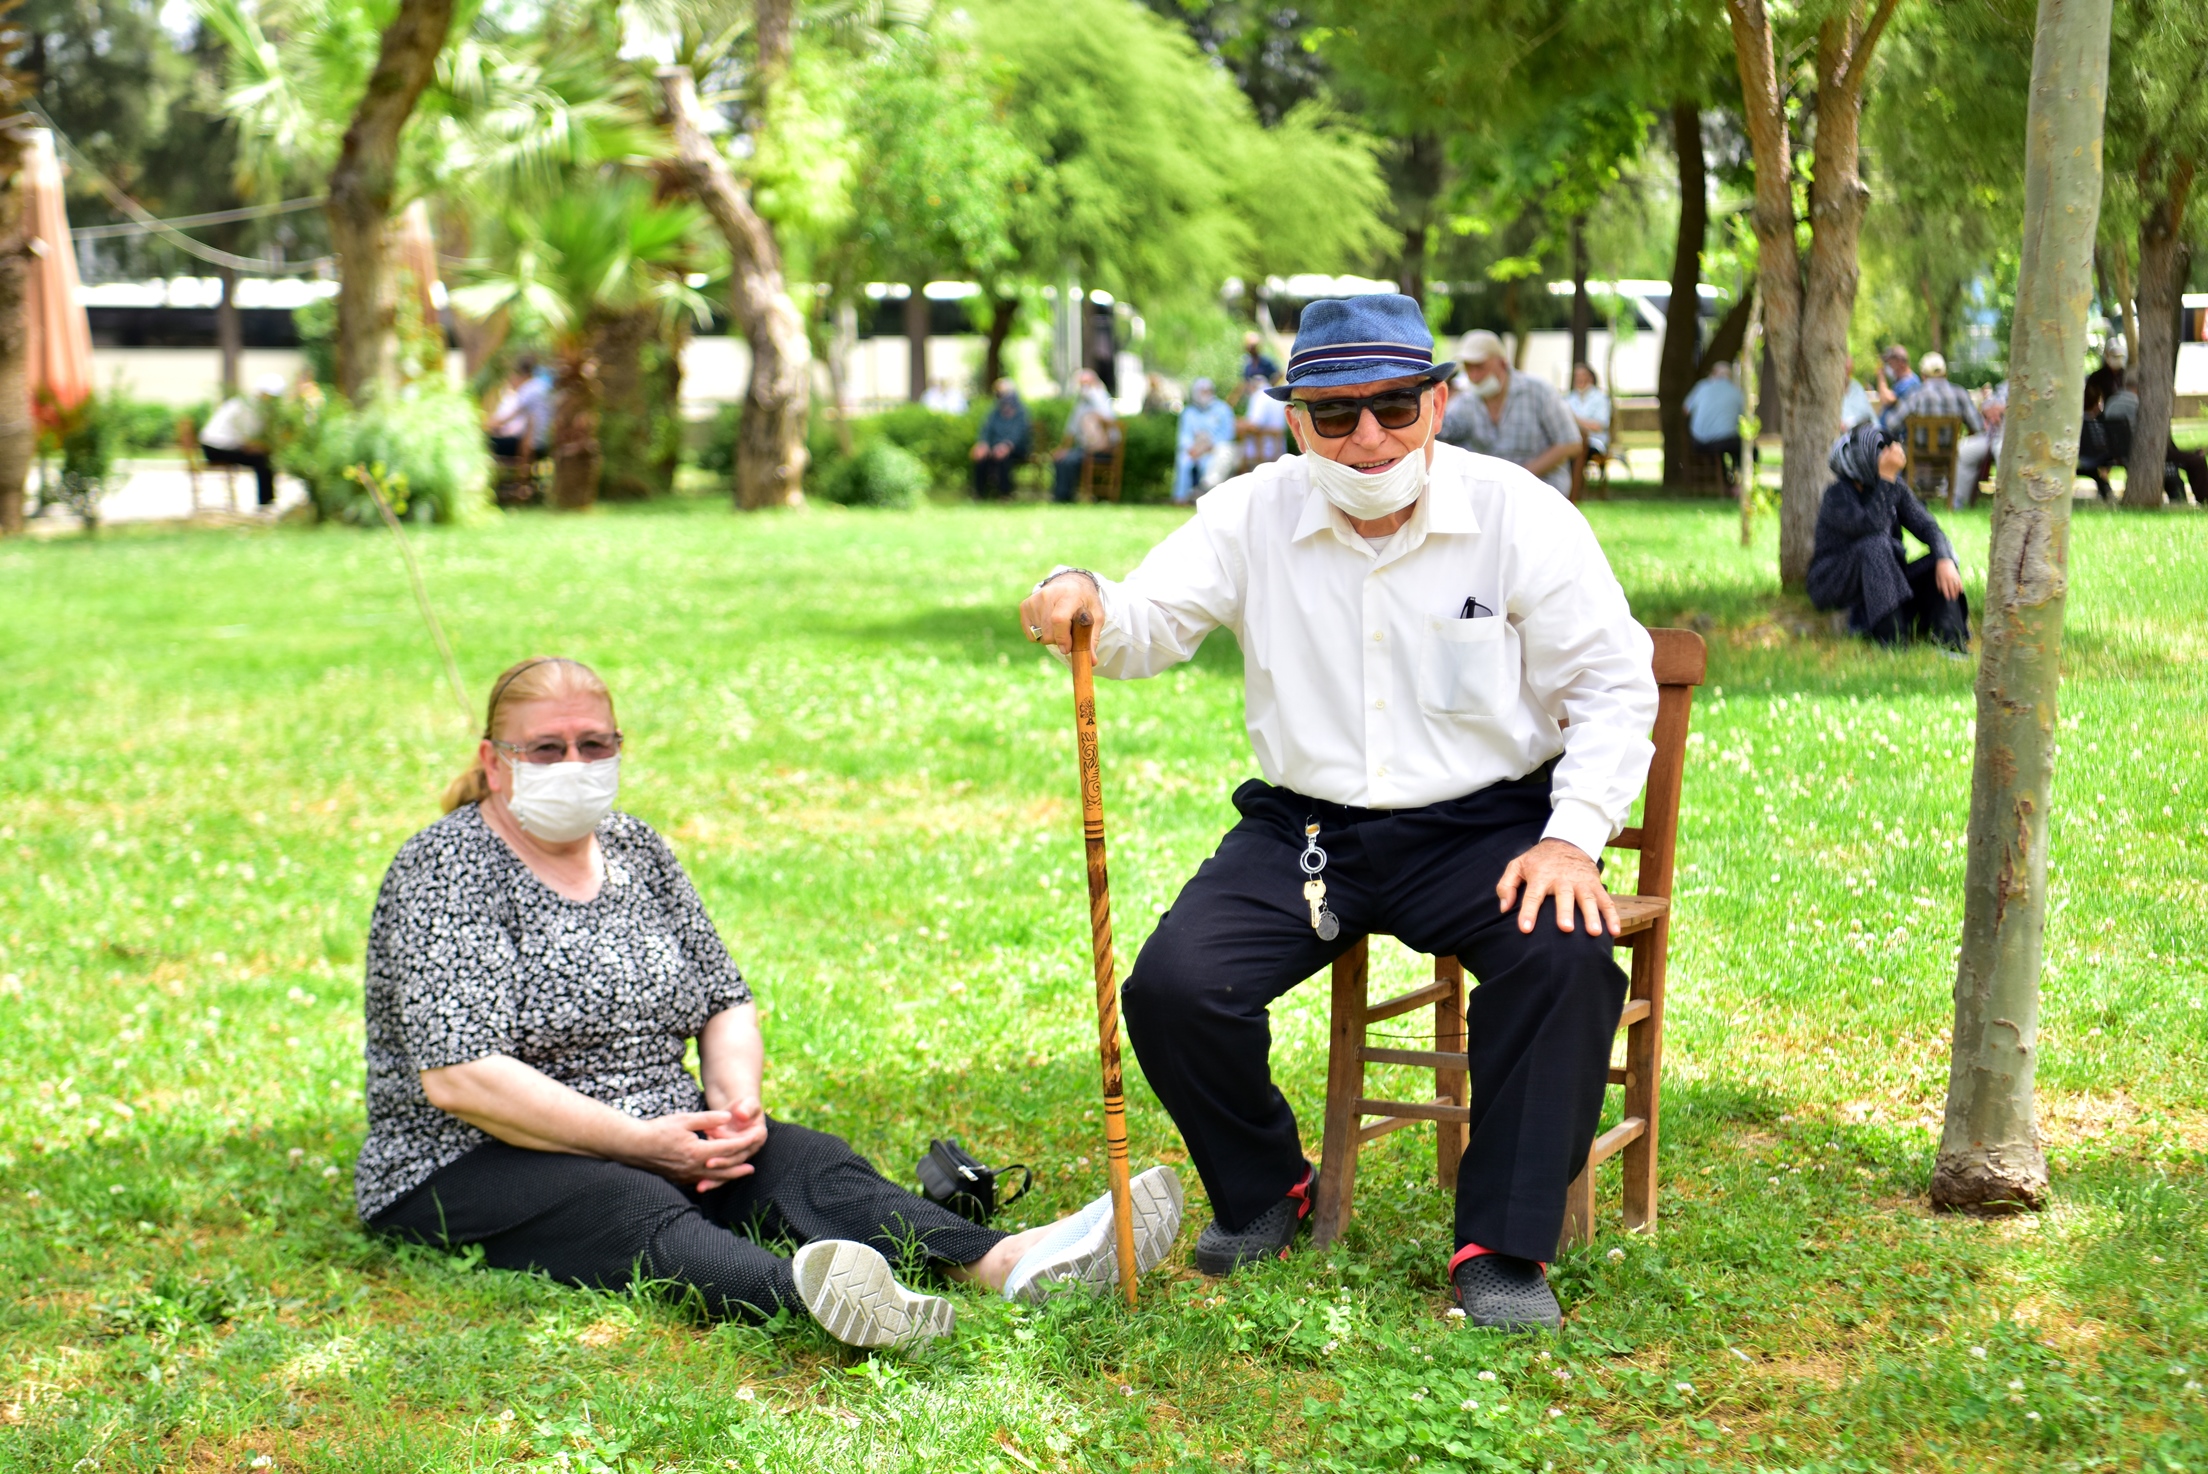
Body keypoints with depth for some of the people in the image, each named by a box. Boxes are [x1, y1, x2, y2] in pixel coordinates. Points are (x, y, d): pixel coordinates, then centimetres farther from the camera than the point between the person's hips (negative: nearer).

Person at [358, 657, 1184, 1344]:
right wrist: (643, 1140, -21)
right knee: (641, 1217, -37)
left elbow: (725, 1003, 16)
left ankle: (1006, 1263, -45)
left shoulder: (636, 851, 13)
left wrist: (736, 1100, -7)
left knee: (807, 1165, -21)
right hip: (479, 1167, -6)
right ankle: (806, 1293, -68)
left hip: (662, 1144, 7)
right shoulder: (447, 873, -9)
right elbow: (459, 1077, -19)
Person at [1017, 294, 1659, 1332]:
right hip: (1303, 830, 2)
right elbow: (1149, 626, -4)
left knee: (1567, 957, -31)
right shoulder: (1254, 515, 2)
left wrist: (1573, 835, -16)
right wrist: (1084, 605, -30)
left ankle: (1502, 1249, -16)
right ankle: (1263, 1194, 11)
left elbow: (1613, 683, -3)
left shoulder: (1518, 515, -4)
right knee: (1172, 988, -19)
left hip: (1481, 825, -2)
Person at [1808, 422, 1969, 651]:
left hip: (1885, 582, 6)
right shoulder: (1838, 494, -16)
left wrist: (1945, 561, -28)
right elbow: (1871, 525, -33)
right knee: (1876, 545, -33)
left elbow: (1927, 527, -9)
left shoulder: (1897, 491, 3)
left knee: (1937, 564, -16)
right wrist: (1886, 478, -31)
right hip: (1834, 587, -6)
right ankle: (1892, 639, -40)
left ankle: (1950, 644, -31)